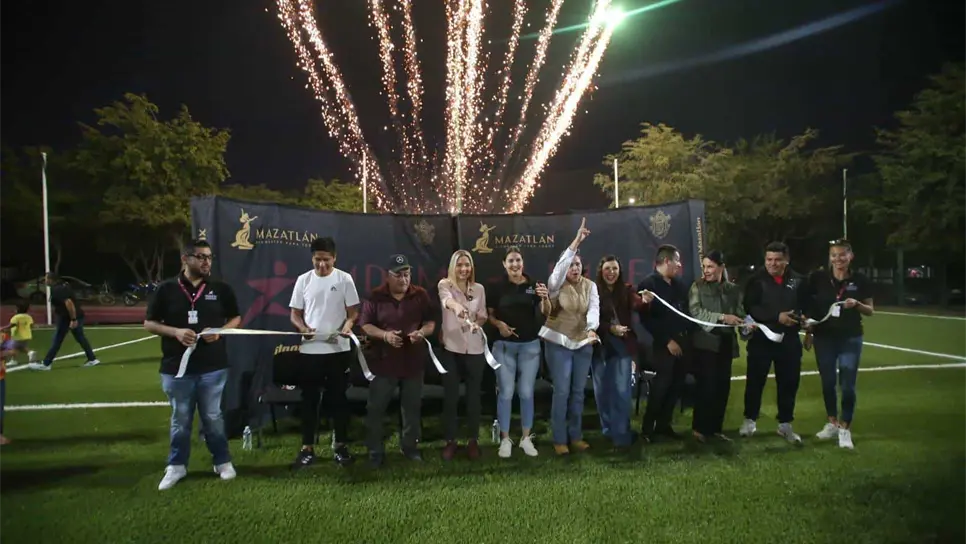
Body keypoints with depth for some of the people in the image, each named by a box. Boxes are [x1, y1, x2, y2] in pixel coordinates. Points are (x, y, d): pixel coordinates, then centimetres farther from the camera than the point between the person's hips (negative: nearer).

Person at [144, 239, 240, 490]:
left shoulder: (221, 288, 1)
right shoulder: (167, 289, -2)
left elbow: (236, 318, 10)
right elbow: (149, 323, 2)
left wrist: (220, 331, -11)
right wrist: (175, 332, -15)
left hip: (213, 367, 0)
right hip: (176, 367, 0)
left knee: (213, 417, 9)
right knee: (180, 420, 12)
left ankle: (223, 461, 24)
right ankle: (176, 466, 27)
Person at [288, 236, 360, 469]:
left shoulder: (344, 279, -2)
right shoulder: (303, 280, 3)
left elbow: (353, 311, 0)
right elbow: (295, 314, 6)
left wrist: (347, 326, -21)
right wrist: (303, 328, -15)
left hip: (339, 349, -1)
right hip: (310, 349, 1)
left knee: (338, 398, 8)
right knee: (309, 399, 8)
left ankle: (340, 445, 21)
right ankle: (307, 448, 18)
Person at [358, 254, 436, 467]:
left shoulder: (421, 295, 1)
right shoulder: (376, 297, -4)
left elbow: (431, 322, 5)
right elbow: (365, 325, -4)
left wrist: (422, 332, -17)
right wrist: (384, 335, -20)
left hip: (413, 361, 2)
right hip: (384, 361, -2)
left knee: (412, 407, 13)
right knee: (376, 408, 2)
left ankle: (410, 446, 29)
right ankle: (375, 451, 15)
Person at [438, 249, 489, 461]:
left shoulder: (479, 289, 5)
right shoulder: (445, 284, -6)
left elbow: (483, 316, 11)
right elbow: (446, 299, -29)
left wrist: (478, 323, -13)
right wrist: (456, 306, -53)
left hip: (474, 349, 2)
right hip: (451, 348, -2)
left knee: (473, 395, 9)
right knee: (450, 396, 5)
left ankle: (473, 440, 24)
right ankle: (450, 441, 19)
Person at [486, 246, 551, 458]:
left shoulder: (534, 285, 0)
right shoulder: (496, 287, -3)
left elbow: (546, 313, -8)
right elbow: (489, 315, 3)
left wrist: (545, 299, -27)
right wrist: (499, 324, -16)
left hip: (530, 345, 1)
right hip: (504, 345, -1)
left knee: (526, 393, 9)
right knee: (506, 393, 3)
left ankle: (526, 438, 21)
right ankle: (505, 439, 15)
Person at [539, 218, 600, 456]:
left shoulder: (590, 286, 3)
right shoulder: (557, 285, -5)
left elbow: (594, 308, -12)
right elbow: (561, 265, -26)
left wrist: (592, 329, -33)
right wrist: (577, 241, -32)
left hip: (583, 343, 3)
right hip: (559, 343, -3)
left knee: (578, 392, 9)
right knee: (562, 391, -5)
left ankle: (576, 436, 21)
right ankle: (559, 439, 5)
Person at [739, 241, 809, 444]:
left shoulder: (798, 280, 5)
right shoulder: (756, 280, -5)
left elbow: (806, 307, 15)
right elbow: (750, 308, -14)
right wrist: (777, 317, -20)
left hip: (789, 339, 3)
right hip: (761, 338, -2)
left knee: (789, 383, 8)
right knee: (755, 381, 5)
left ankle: (785, 425, 22)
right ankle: (750, 420, 21)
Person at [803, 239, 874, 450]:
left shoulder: (860, 280, -4)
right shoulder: (818, 278, -5)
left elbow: (870, 311, 2)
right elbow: (810, 307, 4)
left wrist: (857, 304, -18)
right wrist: (808, 332, 2)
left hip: (851, 339, -1)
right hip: (824, 337, 1)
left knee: (847, 385, 0)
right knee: (828, 382, 11)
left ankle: (845, 429, 13)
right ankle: (832, 423, 28)